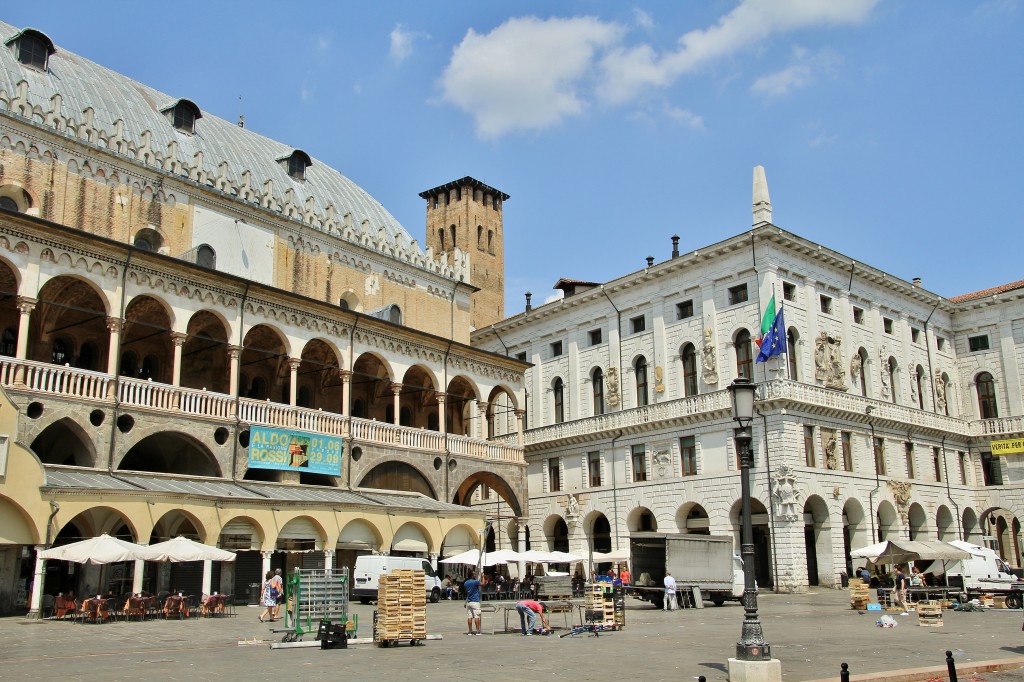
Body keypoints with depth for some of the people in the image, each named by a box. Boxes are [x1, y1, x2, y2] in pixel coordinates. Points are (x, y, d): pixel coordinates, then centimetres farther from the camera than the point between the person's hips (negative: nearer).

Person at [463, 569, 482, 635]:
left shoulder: (465, 583, 8)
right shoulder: (475, 582, -13)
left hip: (468, 601, 6)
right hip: (475, 601, -6)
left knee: (470, 616, 6)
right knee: (477, 616, -2)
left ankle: (470, 631, 6)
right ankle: (478, 631, -3)